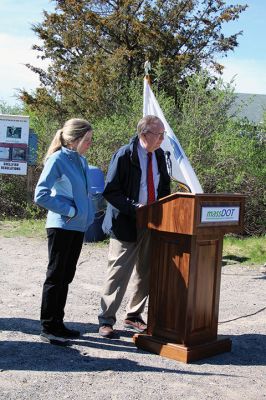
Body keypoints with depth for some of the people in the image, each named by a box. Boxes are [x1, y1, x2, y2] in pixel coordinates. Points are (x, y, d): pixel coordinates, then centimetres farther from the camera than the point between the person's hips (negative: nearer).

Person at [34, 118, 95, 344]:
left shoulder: (81, 161, 10)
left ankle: (57, 324, 23)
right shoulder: (57, 160, -13)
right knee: (56, 276, -1)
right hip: (61, 226, -8)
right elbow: (41, 195, -18)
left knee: (66, 276, 13)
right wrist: (69, 210, -16)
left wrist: (87, 215, 9)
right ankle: (48, 328, 8)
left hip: (78, 226, 8)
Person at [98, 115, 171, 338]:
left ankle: (134, 317, 28)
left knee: (145, 274, 13)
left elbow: (164, 186, 18)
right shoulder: (124, 155, -14)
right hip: (126, 224, -7)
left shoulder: (159, 155, 6)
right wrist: (134, 208, -23)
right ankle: (106, 320, 10)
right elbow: (110, 191, -15)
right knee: (118, 273, -1)